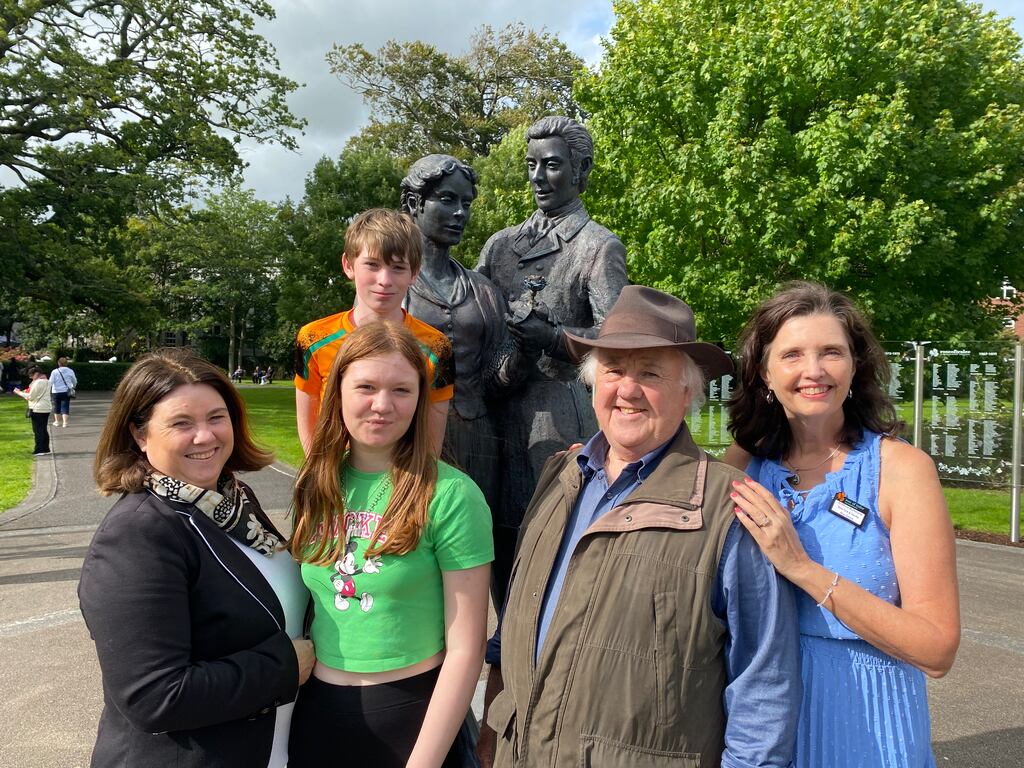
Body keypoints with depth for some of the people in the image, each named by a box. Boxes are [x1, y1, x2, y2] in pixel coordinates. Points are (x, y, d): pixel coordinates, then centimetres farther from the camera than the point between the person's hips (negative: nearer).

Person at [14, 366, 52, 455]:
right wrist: (28, 391, 13)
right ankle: (45, 449, 18)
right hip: (46, 408, 9)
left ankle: (39, 450, -1)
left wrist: (19, 392, -2)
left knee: (38, 430, -3)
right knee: (44, 429, 14)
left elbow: (31, 397, -13)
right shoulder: (46, 381, 13)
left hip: (38, 409, -9)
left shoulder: (38, 382, -16)